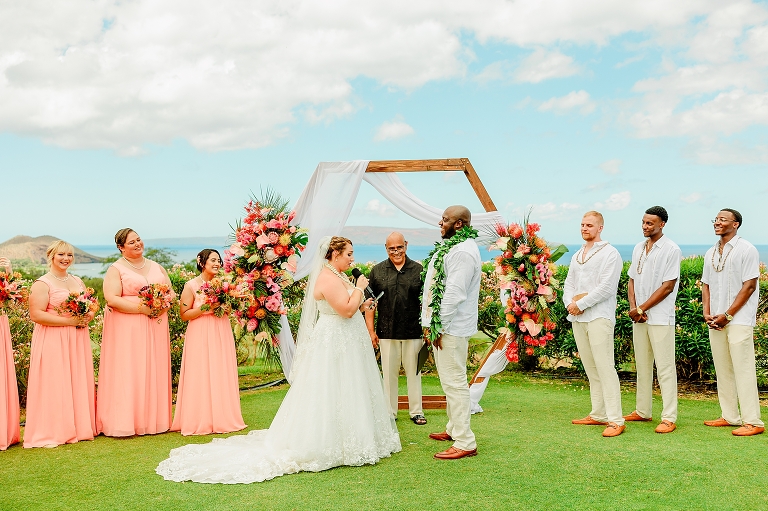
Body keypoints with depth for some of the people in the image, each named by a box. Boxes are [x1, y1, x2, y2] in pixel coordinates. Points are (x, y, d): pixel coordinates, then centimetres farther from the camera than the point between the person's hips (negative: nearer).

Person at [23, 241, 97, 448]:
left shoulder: (77, 281, 15)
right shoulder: (42, 284, -7)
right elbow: (36, 314, -16)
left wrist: (88, 316, -2)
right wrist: (68, 321, -19)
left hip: (78, 340, 7)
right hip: (53, 342, -6)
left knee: (79, 383, 7)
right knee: (54, 385, -6)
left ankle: (79, 427, 17)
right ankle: (50, 433, 1)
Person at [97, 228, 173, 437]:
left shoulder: (156, 267, 15)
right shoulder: (116, 269, -2)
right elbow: (112, 299, -13)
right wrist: (142, 308, -18)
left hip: (155, 327, 5)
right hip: (127, 329, -5)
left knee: (154, 371, 5)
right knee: (127, 373, -6)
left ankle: (152, 420, 11)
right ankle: (123, 423, -2)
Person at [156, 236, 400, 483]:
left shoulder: (337, 277, 14)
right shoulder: (328, 278, -18)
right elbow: (346, 309, -26)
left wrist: (361, 307, 8)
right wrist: (359, 289, -14)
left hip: (344, 345, 10)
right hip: (333, 345, -10)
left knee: (341, 395, 14)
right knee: (329, 396, -4)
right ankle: (326, 448, 4)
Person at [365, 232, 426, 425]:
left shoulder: (418, 270, 2)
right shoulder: (377, 271, 4)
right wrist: (371, 330, 0)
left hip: (413, 331, 0)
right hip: (387, 332, 0)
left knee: (414, 372, 9)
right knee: (389, 373, 9)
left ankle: (416, 411, 20)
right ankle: (390, 412, 20)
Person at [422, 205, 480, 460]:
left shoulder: (463, 252, -19)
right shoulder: (451, 246, 15)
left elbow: (454, 294, -24)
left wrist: (439, 327, -19)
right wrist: (432, 324, 15)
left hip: (452, 328, -11)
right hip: (442, 325, 11)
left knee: (455, 382, -7)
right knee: (450, 381, 20)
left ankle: (465, 443, -2)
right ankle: (453, 429, 33)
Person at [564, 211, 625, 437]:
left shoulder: (609, 253, -4)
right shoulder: (577, 255, 19)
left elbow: (606, 287, -13)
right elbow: (569, 283, 16)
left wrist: (580, 304, -13)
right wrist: (569, 302, -5)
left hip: (599, 317, -7)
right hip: (577, 318, 7)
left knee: (604, 368, -10)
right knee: (590, 368, 10)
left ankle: (615, 420, -9)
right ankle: (598, 414, 16)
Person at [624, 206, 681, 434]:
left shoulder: (671, 250, -8)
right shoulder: (638, 248, 13)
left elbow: (668, 286, -12)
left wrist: (641, 309, -12)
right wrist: (632, 307, -1)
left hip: (660, 318, -7)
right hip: (639, 318, 7)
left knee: (665, 367, -5)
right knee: (642, 366, 13)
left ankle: (669, 417, -2)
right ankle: (642, 411, 22)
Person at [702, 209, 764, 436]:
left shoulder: (746, 250, -6)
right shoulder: (711, 253, 14)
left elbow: (749, 286, -10)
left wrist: (727, 315, -13)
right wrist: (707, 313, 3)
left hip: (739, 320, -7)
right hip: (716, 321, 7)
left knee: (743, 370, -7)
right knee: (723, 370, 10)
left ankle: (752, 422, -4)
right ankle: (730, 416, 18)